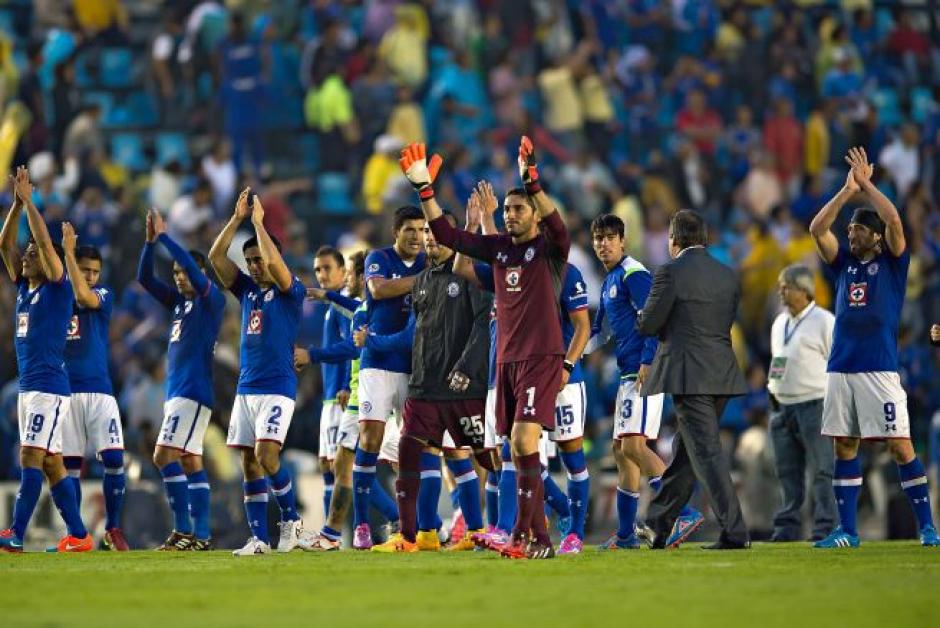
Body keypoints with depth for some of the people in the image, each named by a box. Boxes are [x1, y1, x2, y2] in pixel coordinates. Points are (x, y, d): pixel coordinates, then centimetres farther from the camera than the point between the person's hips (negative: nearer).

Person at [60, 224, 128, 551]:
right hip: (65, 389, 1)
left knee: (114, 459, -8)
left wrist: (69, 251, -18)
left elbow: (82, 295, -16)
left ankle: (113, 529, 3)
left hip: (99, 391, -1)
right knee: (70, 463, 1)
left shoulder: (103, 296, 2)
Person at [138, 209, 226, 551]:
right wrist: (150, 241, 3)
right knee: (190, 462, 6)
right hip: (176, 392, 9)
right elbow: (145, 279, 16)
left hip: (193, 392, -9)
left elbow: (195, 270, -21)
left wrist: (163, 236, -17)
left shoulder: (212, 300, -5)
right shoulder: (179, 302, 17)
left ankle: (183, 528, -17)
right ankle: (201, 535, 5)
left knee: (165, 455, -16)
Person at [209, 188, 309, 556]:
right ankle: (259, 539, 2)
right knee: (249, 462, 2)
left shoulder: (290, 291, -2)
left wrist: (258, 221, -13)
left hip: (277, 388, -7)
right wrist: (237, 218, 1)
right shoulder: (247, 290, 14)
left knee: (266, 455, -18)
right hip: (246, 388, 7)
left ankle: (291, 519, 1)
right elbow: (216, 256, 8)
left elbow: (275, 262, -21)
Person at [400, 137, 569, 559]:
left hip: (541, 356, -7)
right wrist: (424, 189, 5)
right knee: (518, 450, 6)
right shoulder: (498, 248, 13)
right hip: (507, 358, 7)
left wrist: (531, 180, -37)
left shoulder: (549, 249, -3)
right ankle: (539, 537, 10)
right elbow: (447, 235, 14)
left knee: (524, 440, -18)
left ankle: (523, 532, -19)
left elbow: (557, 226, -25)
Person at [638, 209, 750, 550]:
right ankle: (657, 526, 25)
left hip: (689, 375, -7)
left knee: (706, 453, -7)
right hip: (722, 374, 7)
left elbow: (648, 324, -8)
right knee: (686, 451, 16)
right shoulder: (727, 275, 11)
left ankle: (734, 532, -14)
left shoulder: (671, 273, -10)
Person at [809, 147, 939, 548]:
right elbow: (817, 228, 3)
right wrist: (848, 189, -1)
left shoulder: (892, 261, 3)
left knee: (900, 446, -7)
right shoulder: (844, 262, 14)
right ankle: (846, 531, 9)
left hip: (880, 369, -5)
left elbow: (894, 220, -13)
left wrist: (866, 183, -5)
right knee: (844, 447, 5)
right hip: (841, 368, 5)